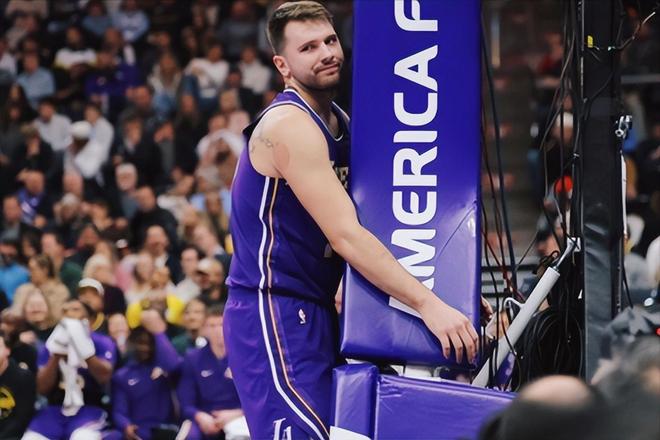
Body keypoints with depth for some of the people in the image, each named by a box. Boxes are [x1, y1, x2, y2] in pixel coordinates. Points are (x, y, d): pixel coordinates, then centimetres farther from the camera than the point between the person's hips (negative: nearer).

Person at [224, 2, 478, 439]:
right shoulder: (288, 125, -17)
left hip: (314, 312, 9)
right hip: (275, 316, -9)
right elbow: (346, 235, -24)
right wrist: (428, 304, -29)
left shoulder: (340, 123, 13)